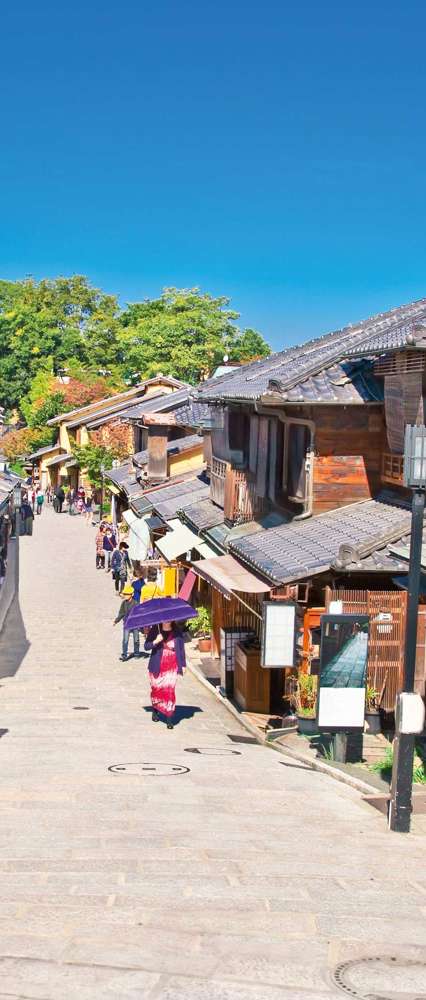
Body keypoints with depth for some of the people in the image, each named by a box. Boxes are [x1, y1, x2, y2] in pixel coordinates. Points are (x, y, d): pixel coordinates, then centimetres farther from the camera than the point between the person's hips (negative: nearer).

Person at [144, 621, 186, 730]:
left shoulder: (177, 633, 2)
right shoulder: (154, 631, 0)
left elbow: (181, 649, 8)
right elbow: (146, 646, -3)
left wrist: (183, 665, 8)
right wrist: (156, 641, -20)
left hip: (172, 667, -1)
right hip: (157, 667, 1)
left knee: (170, 690, -10)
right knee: (156, 689, 11)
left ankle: (170, 719, -6)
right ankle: (155, 711, 38)